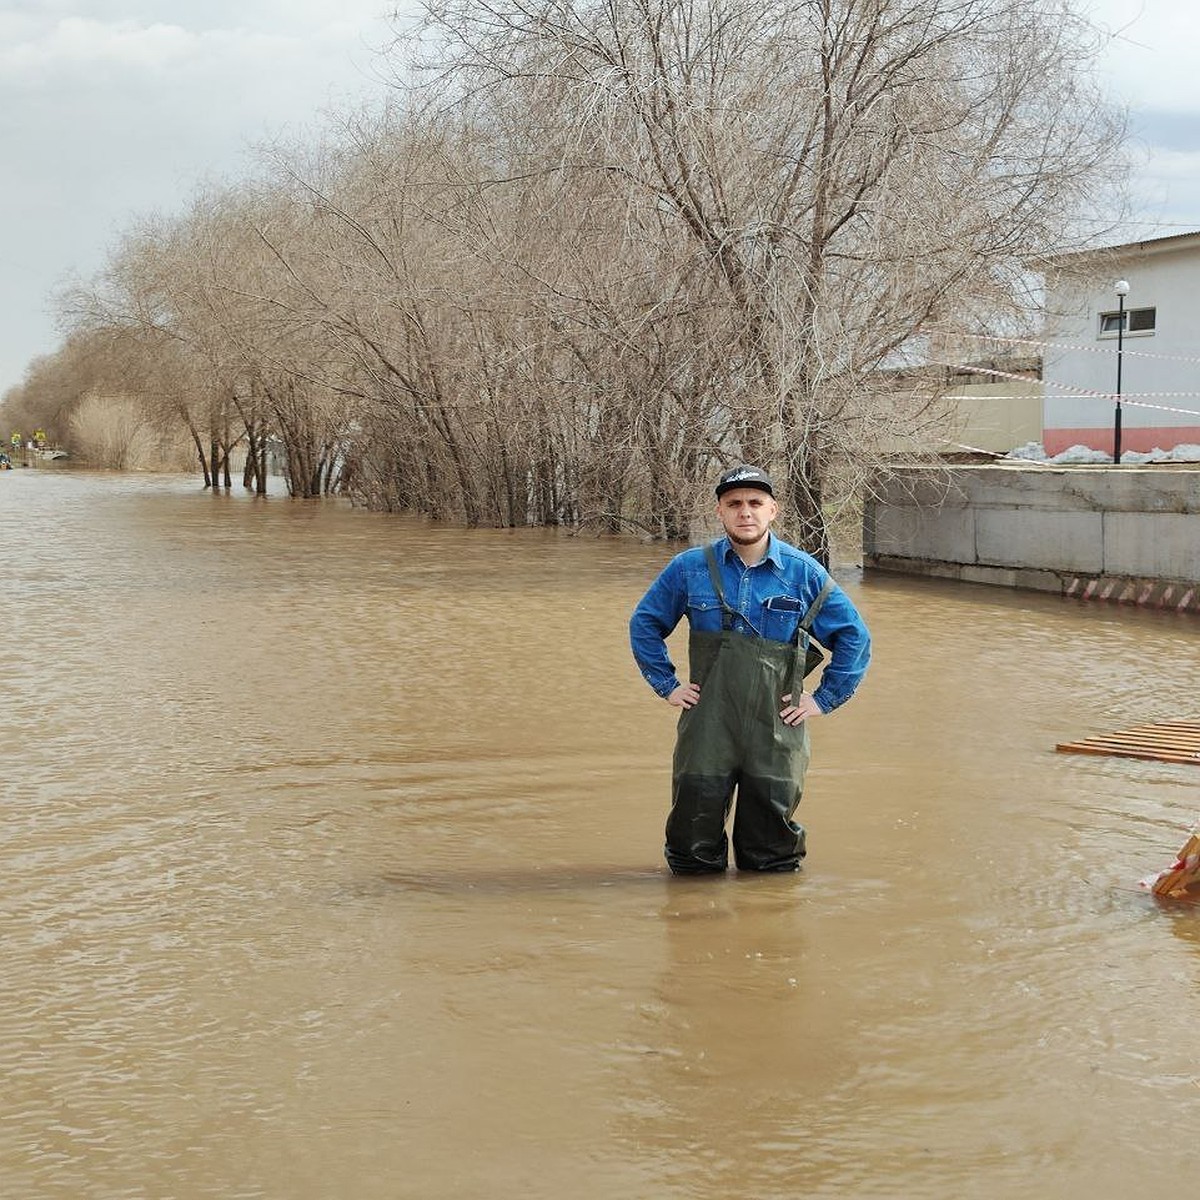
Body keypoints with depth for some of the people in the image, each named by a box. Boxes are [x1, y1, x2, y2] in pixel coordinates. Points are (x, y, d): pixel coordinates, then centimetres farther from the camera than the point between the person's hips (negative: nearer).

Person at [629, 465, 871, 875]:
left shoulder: (804, 573, 2)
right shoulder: (689, 568, 2)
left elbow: (854, 638, 10)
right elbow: (644, 624, 15)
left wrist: (824, 699, 5)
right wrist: (667, 685, 8)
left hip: (776, 730, 0)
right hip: (706, 729, 0)